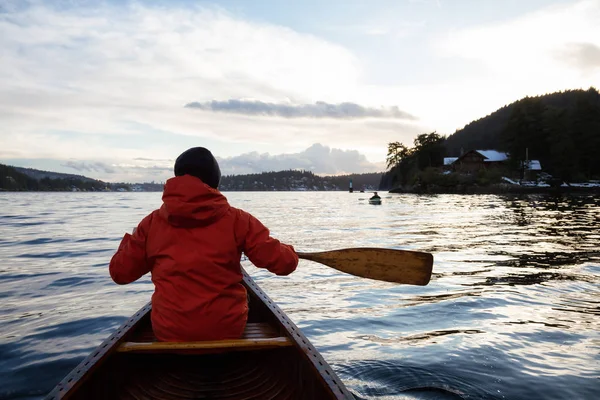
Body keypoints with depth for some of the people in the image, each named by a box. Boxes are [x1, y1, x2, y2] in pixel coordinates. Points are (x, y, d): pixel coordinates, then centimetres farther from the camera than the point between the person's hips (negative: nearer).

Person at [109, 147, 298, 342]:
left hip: (169, 332, 2)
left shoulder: (153, 222, -3)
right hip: (226, 329, -1)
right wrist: (289, 252, 15)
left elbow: (120, 273, 5)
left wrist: (129, 241, 24)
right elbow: (284, 263, -9)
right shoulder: (236, 219, -8)